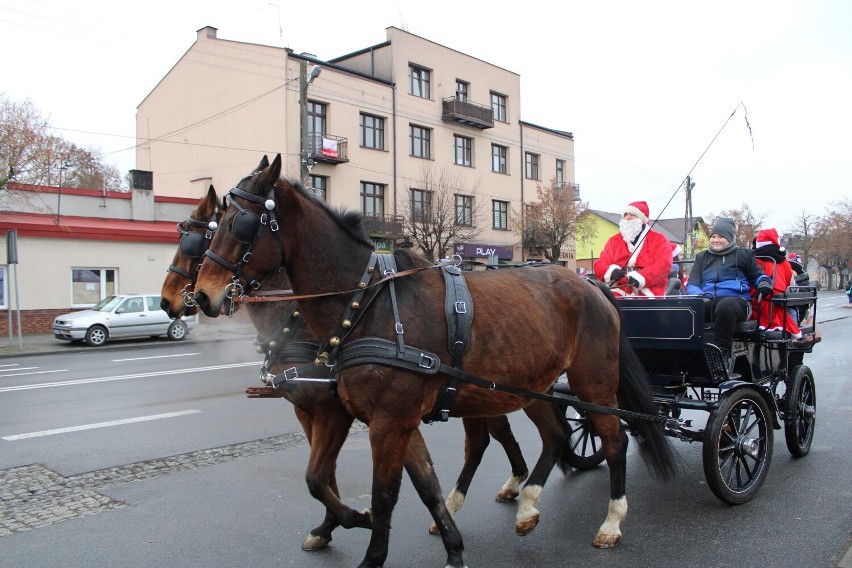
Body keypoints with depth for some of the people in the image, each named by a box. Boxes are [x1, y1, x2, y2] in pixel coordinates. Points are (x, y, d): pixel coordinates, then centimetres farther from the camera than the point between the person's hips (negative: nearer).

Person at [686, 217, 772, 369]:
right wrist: (698, 294, -9)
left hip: (735, 299, -2)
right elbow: (692, 284, 15)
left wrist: (764, 282, -2)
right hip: (707, 302, 2)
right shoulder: (702, 257, 25)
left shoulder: (743, 255, 18)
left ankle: (724, 353, -31)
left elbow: (757, 275, 24)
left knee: (725, 305, -42)